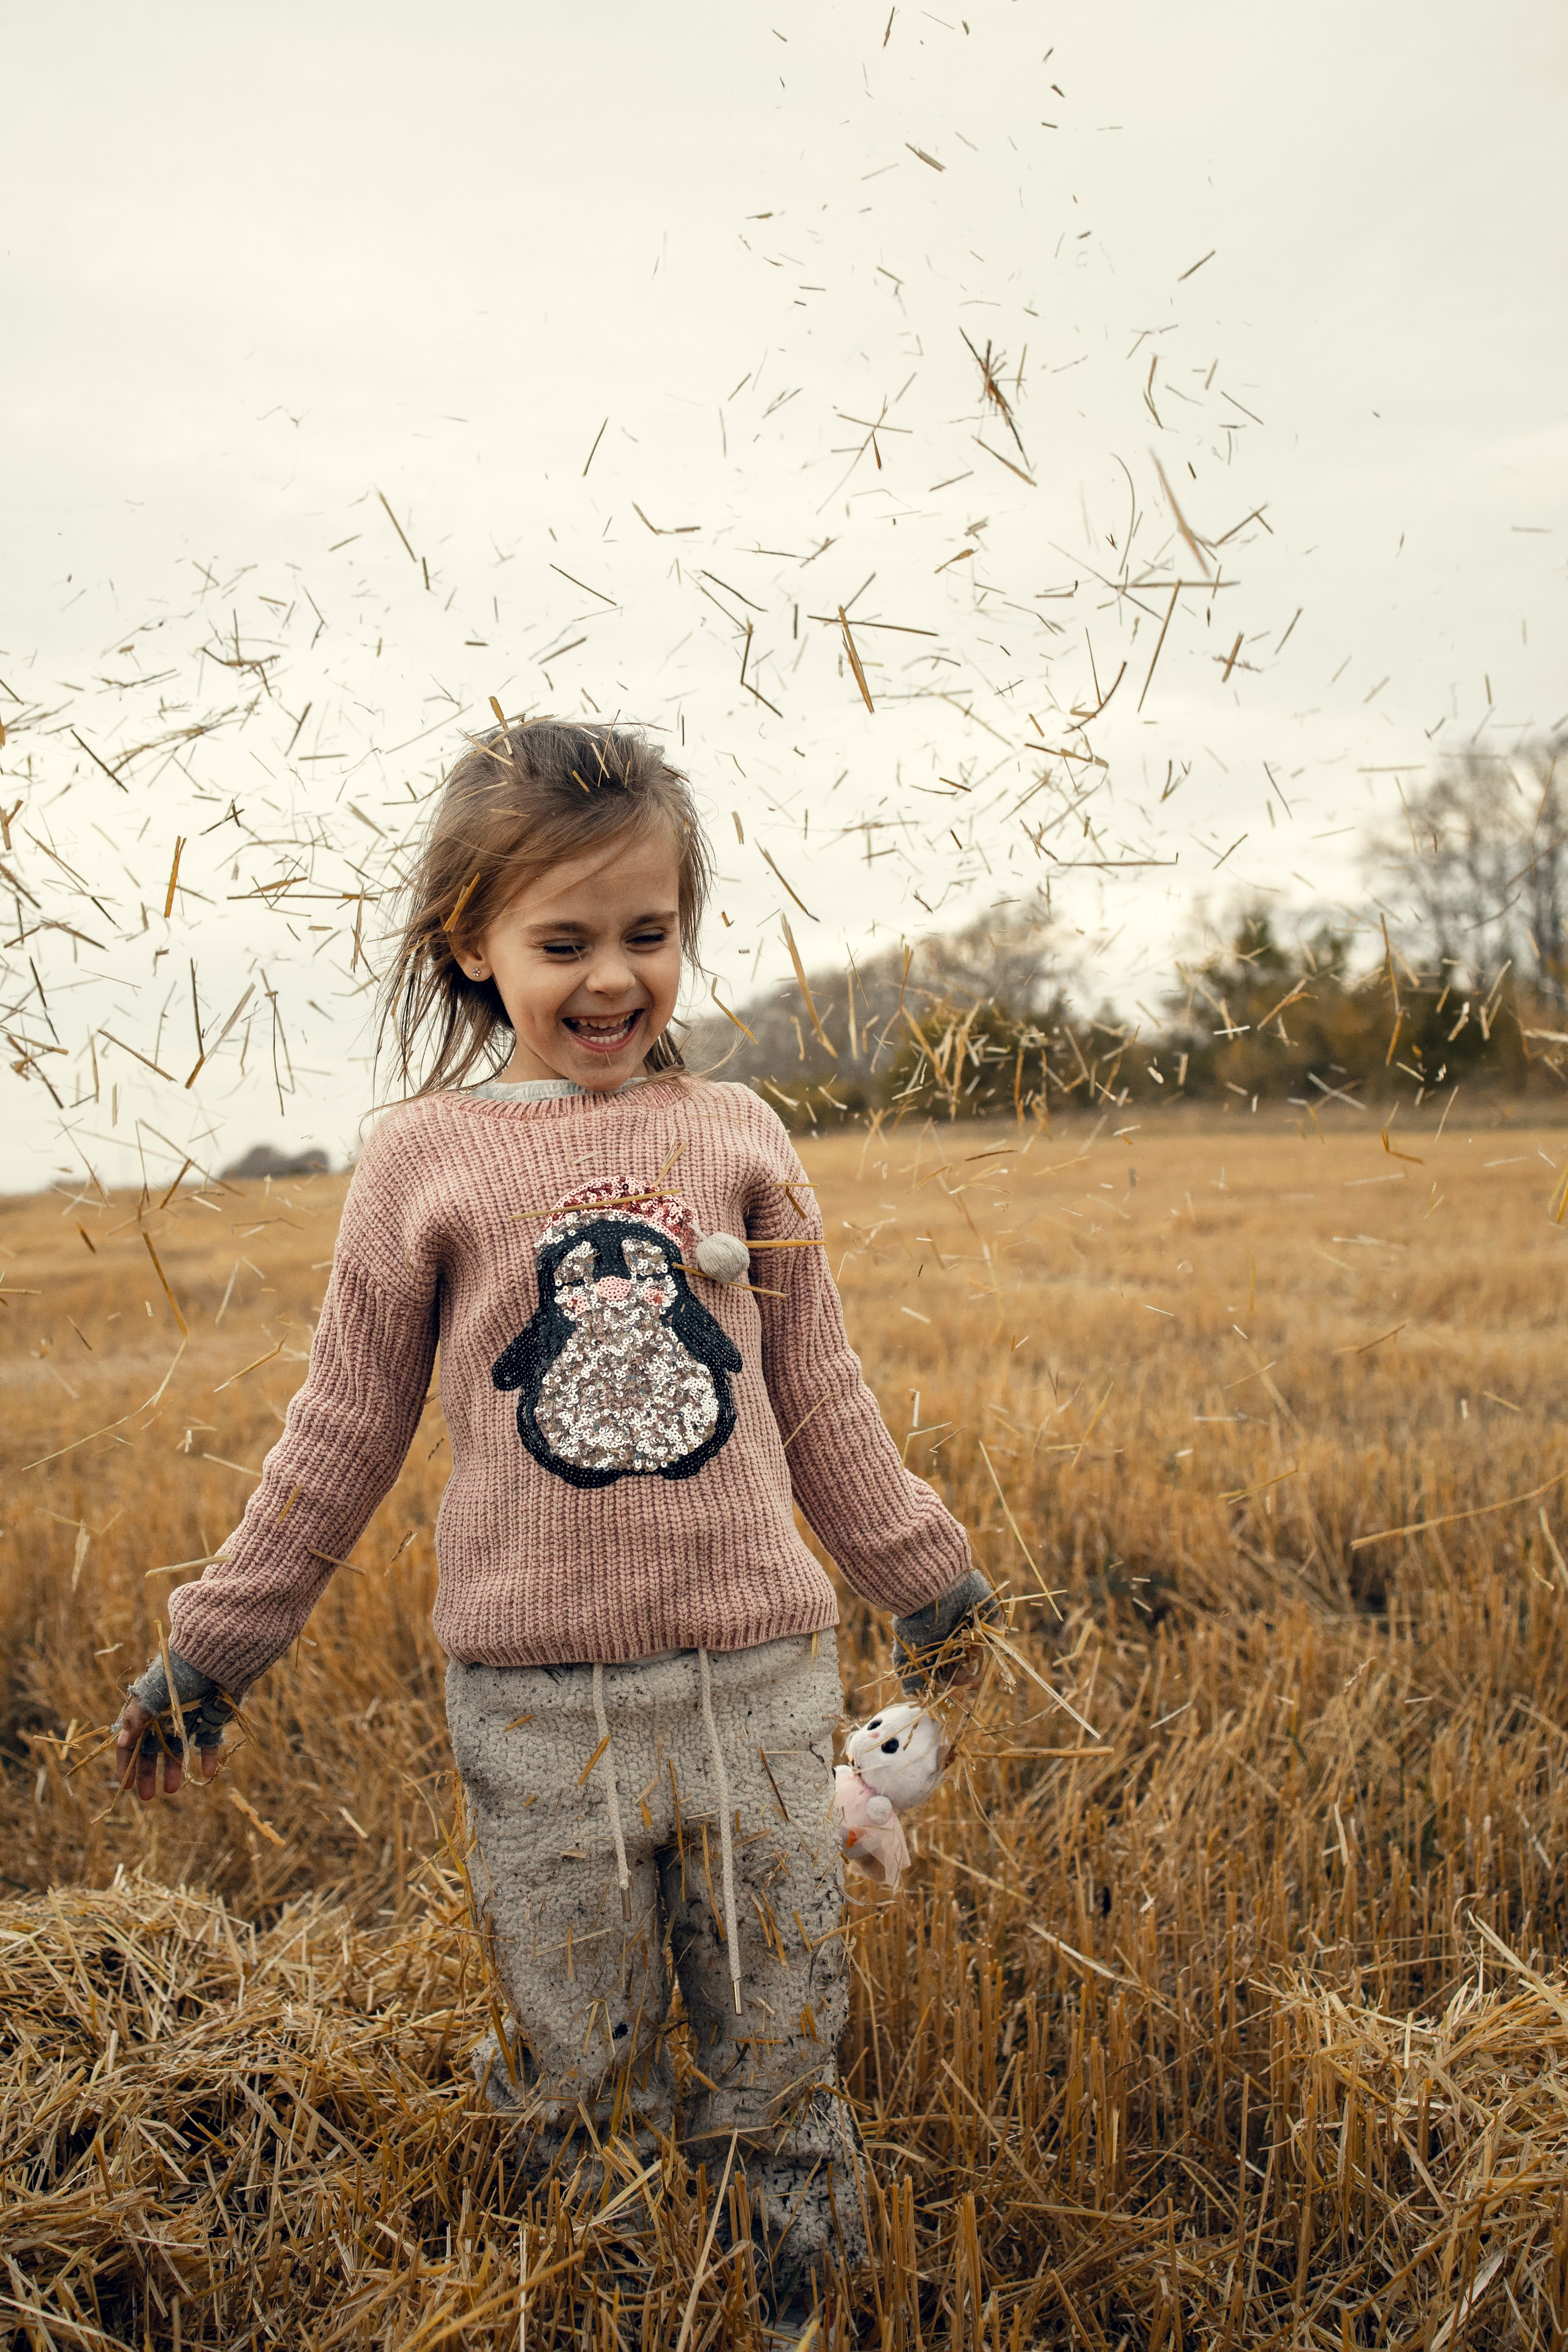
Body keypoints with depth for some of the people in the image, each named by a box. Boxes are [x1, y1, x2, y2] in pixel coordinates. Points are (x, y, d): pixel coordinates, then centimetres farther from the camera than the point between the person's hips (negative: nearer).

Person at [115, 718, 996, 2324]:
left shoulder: (734, 1134, 3)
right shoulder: (425, 1160, -1)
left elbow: (819, 1397, 12)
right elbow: (345, 1429, 7)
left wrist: (921, 1576, 18)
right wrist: (214, 1646, 10)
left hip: (756, 1671, 1)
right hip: (533, 1695, -1)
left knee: (784, 2055, 13)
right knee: (579, 2085, 10)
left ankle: (806, 2296, 34)